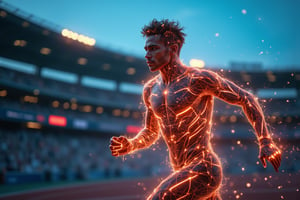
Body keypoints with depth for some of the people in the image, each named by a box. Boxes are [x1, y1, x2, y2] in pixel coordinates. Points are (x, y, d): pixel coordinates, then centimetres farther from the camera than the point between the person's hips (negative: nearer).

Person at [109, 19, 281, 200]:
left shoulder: (200, 78, -12)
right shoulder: (150, 90, 8)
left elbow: (247, 99, -4)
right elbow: (150, 134, 20)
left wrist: (266, 142, -8)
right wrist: (129, 146, -1)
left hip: (203, 170, -8)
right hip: (184, 173, 8)